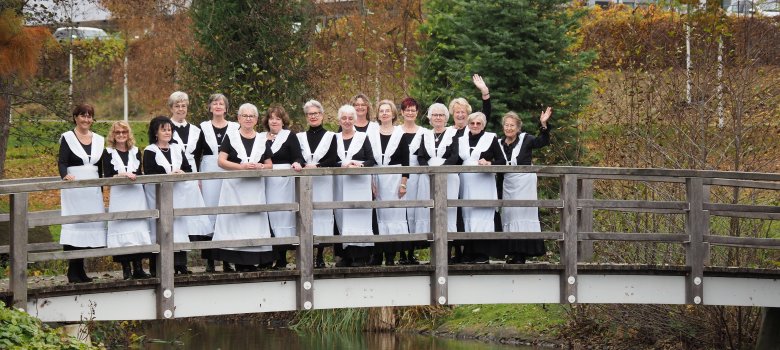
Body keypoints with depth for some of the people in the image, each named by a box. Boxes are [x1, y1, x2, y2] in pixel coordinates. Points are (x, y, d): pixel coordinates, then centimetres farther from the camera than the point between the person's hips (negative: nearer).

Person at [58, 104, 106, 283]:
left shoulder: (98, 140, 14)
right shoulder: (68, 137, 0)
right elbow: (62, 162, -10)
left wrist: (101, 191, 16)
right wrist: (65, 175, -30)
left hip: (93, 189, 5)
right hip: (74, 187, -5)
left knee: (91, 225, 0)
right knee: (73, 225, -10)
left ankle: (80, 270, 5)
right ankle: (73, 272, -11)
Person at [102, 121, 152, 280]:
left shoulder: (135, 151, 14)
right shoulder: (108, 153, 3)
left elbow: (139, 174, 13)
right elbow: (107, 176, -5)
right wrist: (123, 174, -17)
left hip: (137, 195, 3)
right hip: (119, 195, -3)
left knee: (139, 229, 0)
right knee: (122, 230, -6)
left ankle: (138, 268, 4)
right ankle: (126, 269, -3)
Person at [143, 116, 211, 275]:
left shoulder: (177, 149, 18)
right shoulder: (150, 151, 2)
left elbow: (189, 169, 13)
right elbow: (149, 174, -10)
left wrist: (182, 173, -9)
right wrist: (168, 176, -19)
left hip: (179, 194, 4)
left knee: (180, 228, -3)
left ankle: (181, 264, -1)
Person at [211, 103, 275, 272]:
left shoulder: (262, 139, 14)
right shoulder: (231, 137, 6)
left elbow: (269, 164, 14)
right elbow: (221, 161, -2)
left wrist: (260, 166, -8)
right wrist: (241, 166, -14)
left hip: (256, 187, 3)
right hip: (234, 186, -2)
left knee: (256, 219, -2)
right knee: (236, 220, -7)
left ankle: (260, 261, -2)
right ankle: (241, 262, -7)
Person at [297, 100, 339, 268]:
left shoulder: (330, 136, 9)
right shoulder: (300, 137, 15)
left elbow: (333, 159, -2)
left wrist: (316, 166, -16)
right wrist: (301, 165, -16)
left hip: (324, 182, -1)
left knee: (322, 214, -4)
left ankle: (320, 257, 1)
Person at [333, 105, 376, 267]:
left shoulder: (362, 138, 8)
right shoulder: (334, 139, 12)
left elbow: (371, 160, 3)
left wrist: (360, 165, -16)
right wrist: (344, 165, -14)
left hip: (359, 182, -2)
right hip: (340, 183, 2)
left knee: (358, 215, -8)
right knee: (343, 216, 0)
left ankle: (360, 257, -9)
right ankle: (347, 256, 4)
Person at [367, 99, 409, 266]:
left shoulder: (400, 135, 2)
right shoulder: (371, 135, 8)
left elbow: (405, 161, 0)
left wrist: (403, 183, -7)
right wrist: (370, 182, -2)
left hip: (395, 179, -2)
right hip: (377, 180, 2)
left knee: (394, 214, -3)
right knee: (379, 216, 1)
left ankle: (391, 256, -1)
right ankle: (380, 254, 3)